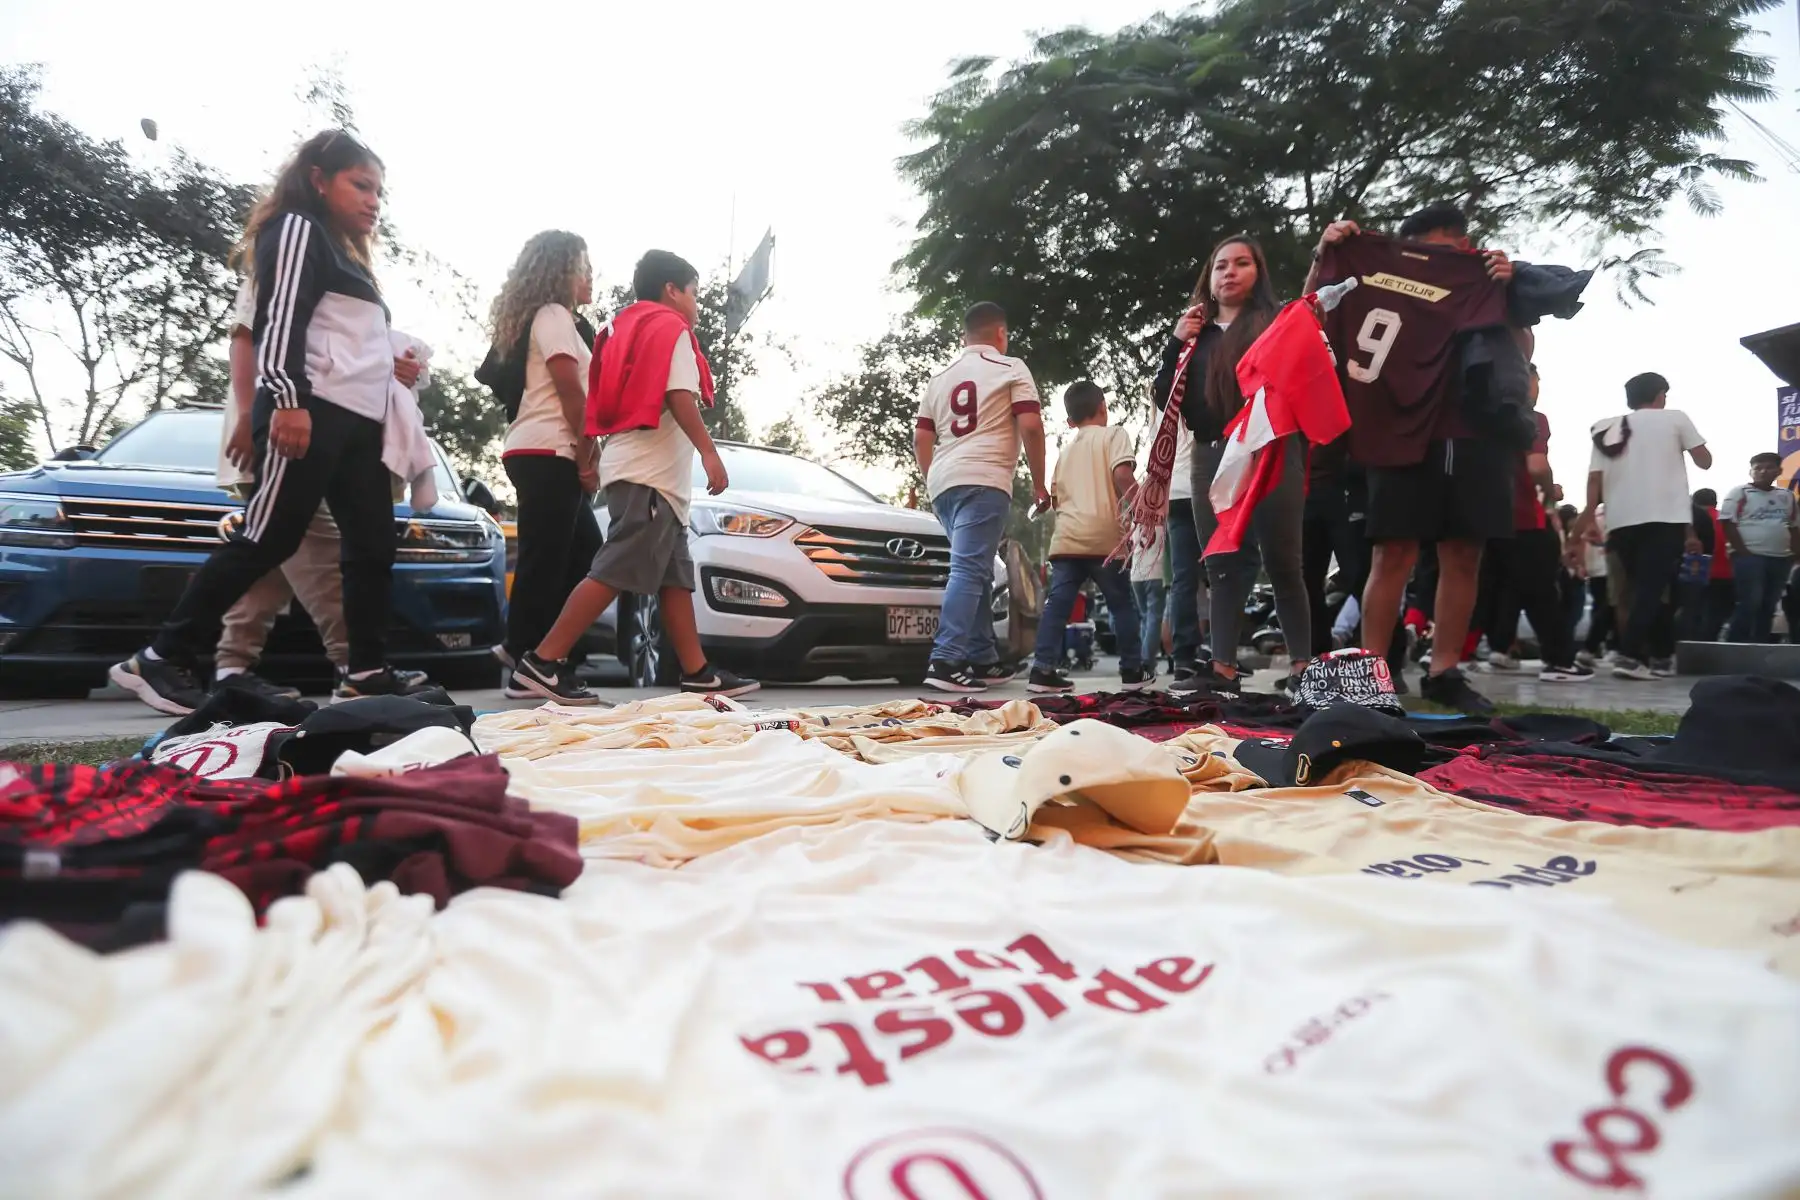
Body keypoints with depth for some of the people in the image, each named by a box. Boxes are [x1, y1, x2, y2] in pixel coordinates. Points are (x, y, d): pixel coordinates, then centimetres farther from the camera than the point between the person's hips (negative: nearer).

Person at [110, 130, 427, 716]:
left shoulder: (347, 254, 29)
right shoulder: (298, 228, 1)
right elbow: (281, 319, -13)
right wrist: (288, 399, -23)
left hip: (358, 419, 10)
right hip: (309, 411, -10)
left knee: (373, 544, 3)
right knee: (266, 539, -12)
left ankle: (369, 672, 5)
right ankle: (158, 660, -5)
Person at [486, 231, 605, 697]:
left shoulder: (550, 319, 26)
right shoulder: (553, 315, -4)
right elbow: (571, 391, -12)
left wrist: (586, 455, 10)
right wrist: (588, 457, -9)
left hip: (543, 453, 10)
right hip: (548, 454, -10)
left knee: (584, 551, 11)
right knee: (545, 559, -9)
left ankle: (522, 648, 13)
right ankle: (527, 668, -5)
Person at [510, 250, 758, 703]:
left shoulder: (628, 329, 27)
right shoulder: (671, 328, -1)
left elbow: (624, 400, 20)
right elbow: (679, 396, -14)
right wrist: (710, 452, -18)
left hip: (651, 472, 10)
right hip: (649, 471, -10)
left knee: (676, 577, 5)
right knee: (616, 571, -14)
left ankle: (699, 673, 4)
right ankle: (542, 663, -16)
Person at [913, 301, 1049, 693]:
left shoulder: (941, 377, 23)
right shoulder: (1011, 368, 6)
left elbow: (921, 438, 21)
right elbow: (1030, 426, -5)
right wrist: (1038, 484, 4)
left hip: (943, 483, 7)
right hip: (983, 481, -7)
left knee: (976, 571, 14)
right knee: (969, 570, -14)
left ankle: (983, 660, 17)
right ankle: (945, 662, -23)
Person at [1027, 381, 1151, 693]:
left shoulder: (1066, 450, 23)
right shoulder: (1113, 434, 6)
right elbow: (1122, 475, -11)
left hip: (1066, 538, 4)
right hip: (1104, 536, -4)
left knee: (1057, 604, 1)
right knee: (1122, 604, 8)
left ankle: (1043, 669, -7)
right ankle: (1132, 669, 14)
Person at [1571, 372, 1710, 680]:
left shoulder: (1608, 429, 16)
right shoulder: (1675, 418, 7)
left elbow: (1594, 481, 8)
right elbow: (1704, 461, 9)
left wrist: (1588, 520, 10)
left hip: (1621, 522, 4)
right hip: (1666, 518, -4)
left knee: (1642, 590, 14)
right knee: (1651, 589, -8)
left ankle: (1663, 656, 22)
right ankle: (1629, 656, -22)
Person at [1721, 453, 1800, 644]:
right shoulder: (1739, 492, -2)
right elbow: (1728, 523, -9)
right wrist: (1744, 552, -14)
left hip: (1781, 559, 6)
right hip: (1749, 557, -6)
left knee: (1769, 606, 7)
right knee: (1749, 603, -11)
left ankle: (1760, 646, 13)